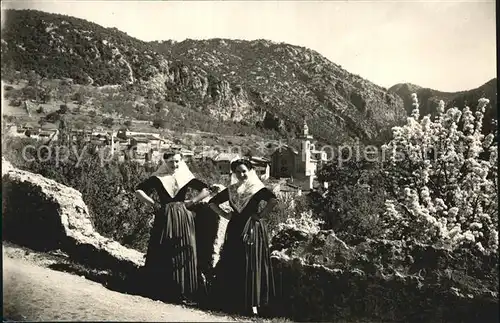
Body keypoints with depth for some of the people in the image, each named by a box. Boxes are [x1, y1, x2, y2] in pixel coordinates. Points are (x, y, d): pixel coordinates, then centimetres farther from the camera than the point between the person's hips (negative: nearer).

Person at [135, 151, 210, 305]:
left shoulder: (186, 177, 4)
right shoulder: (157, 178, 4)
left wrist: (191, 202, -4)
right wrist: (154, 203, -4)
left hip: (182, 219, 0)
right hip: (164, 219, 0)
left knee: (184, 255, 2)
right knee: (162, 255, 2)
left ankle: (184, 293, 8)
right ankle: (162, 291, 10)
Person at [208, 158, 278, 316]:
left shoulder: (257, 188, -6)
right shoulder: (230, 190, 9)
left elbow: (273, 200, -24)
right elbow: (212, 202, 17)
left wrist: (261, 215, -18)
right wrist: (225, 215, 6)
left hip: (253, 229, -5)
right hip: (235, 229, 5)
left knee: (252, 265, 0)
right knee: (231, 265, 7)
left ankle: (252, 303, 10)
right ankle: (232, 301, 19)